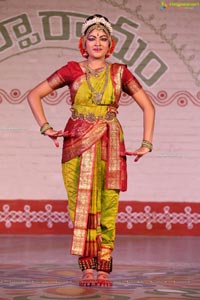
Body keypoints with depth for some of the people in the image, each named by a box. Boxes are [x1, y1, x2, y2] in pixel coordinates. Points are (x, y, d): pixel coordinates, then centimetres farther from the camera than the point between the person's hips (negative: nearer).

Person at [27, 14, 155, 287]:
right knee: (81, 206, -3)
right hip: (77, 144, 0)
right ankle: (87, 268, 3)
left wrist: (146, 143, 2)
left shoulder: (120, 72, 6)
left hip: (110, 146, 0)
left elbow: (147, 106, 10)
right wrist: (46, 128, -4)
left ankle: (103, 269, 4)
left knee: (107, 208, -3)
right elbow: (34, 95, 6)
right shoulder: (72, 70, 4)